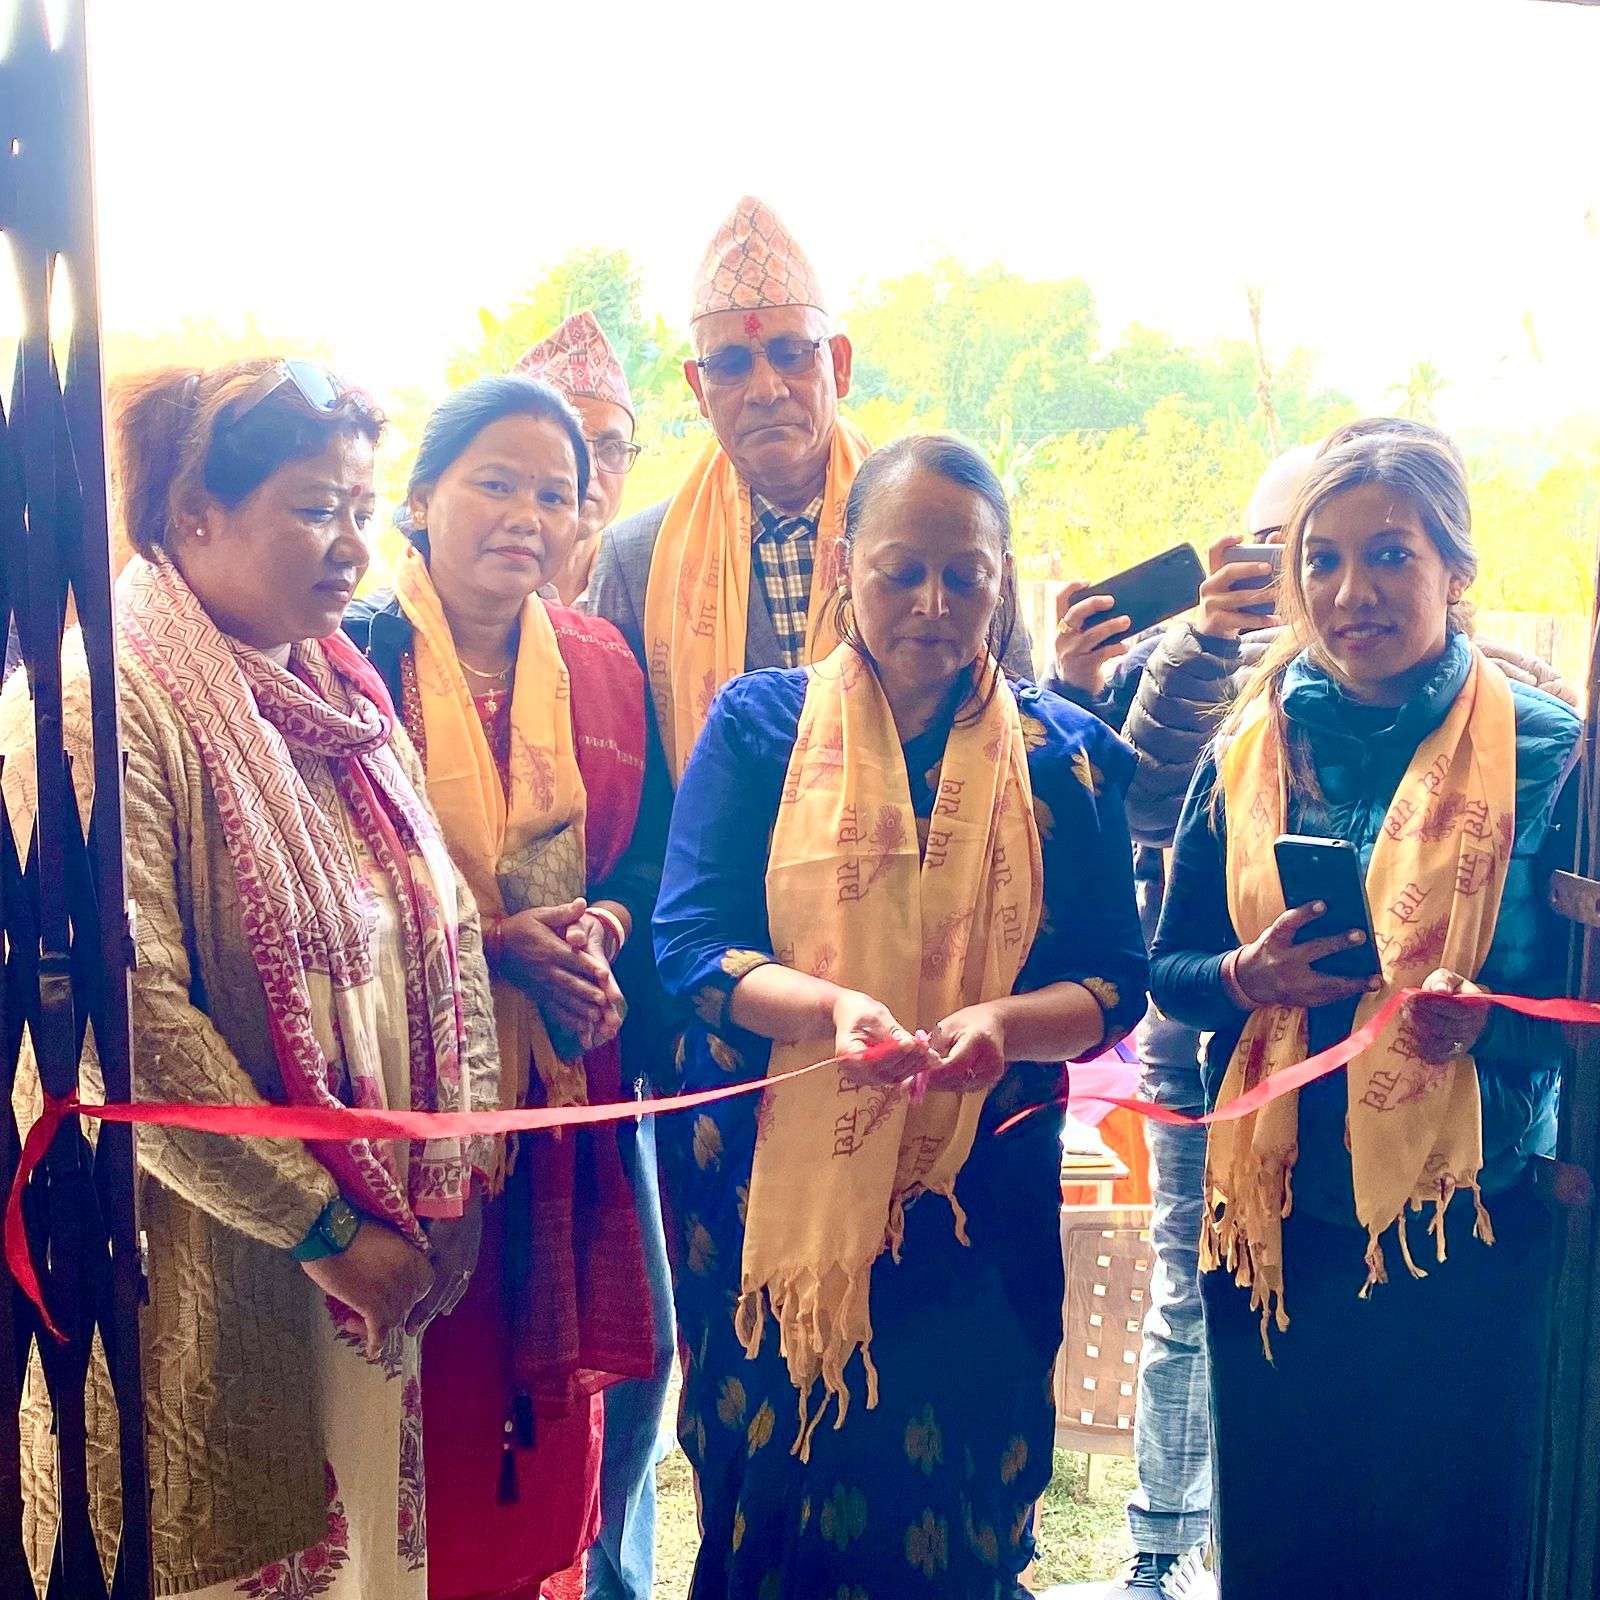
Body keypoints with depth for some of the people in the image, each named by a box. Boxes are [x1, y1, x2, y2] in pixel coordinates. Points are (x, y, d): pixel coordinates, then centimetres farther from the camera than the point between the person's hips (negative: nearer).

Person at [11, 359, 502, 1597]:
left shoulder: (351, 703, 9)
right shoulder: (101, 707, -15)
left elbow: (444, 936, 9)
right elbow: (131, 1024, -22)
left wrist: (450, 1172, -2)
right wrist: (324, 1225, -17)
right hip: (207, 1284, -6)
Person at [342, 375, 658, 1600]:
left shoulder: (600, 666, 9)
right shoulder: (357, 654, -6)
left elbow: (637, 856, 13)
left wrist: (598, 927, -8)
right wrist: (488, 939, -17)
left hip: (563, 1083, 4)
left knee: (550, 1381, 13)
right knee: (433, 1391, 2)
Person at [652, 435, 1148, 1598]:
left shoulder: (1064, 753, 3)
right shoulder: (760, 724, -1)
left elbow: (1115, 980, 0)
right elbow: (689, 944, -7)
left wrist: (1001, 1025, -21)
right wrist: (830, 1008, -25)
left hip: (979, 1208, 1)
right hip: (772, 1191, -1)